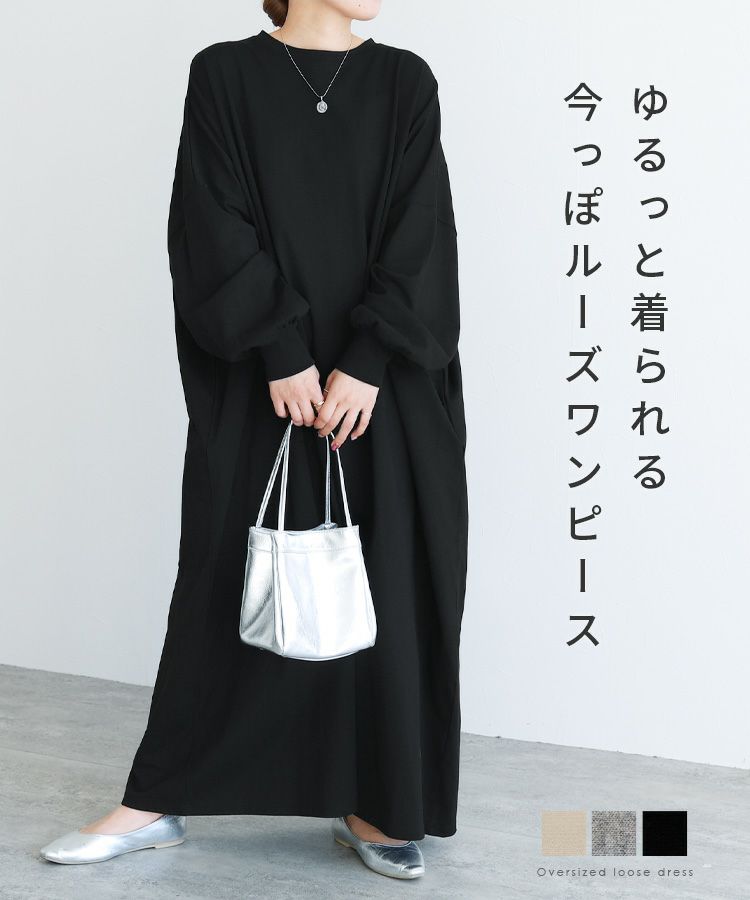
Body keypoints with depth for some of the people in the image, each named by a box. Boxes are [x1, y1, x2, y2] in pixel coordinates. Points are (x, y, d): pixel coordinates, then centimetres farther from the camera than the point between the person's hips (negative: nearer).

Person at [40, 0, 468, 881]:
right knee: (230, 585, 4)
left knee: (385, 588, 4)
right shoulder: (224, 74, 2)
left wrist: (366, 362, -13)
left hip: (384, 387, 2)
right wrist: (283, 353, -14)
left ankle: (370, 803, 19)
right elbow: (217, 228, -6)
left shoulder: (405, 83, 6)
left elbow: (421, 233, -3)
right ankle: (159, 802, 18)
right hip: (260, 386, -1)